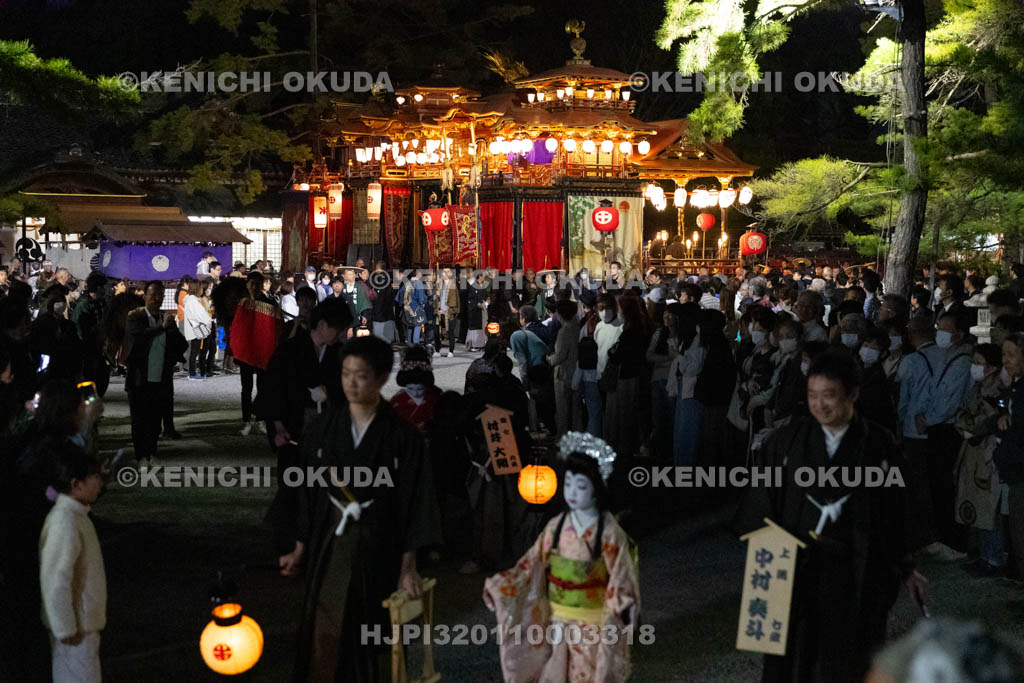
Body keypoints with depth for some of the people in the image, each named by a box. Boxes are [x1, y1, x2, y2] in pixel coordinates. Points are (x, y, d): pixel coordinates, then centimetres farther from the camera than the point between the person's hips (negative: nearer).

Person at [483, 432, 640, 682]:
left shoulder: (608, 531, -15)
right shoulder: (556, 526, -3)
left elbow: (621, 576, -18)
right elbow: (531, 565, 2)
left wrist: (625, 608, -36)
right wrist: (499, 589, -5)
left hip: (593, 622, -4)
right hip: (559, 619, 4)